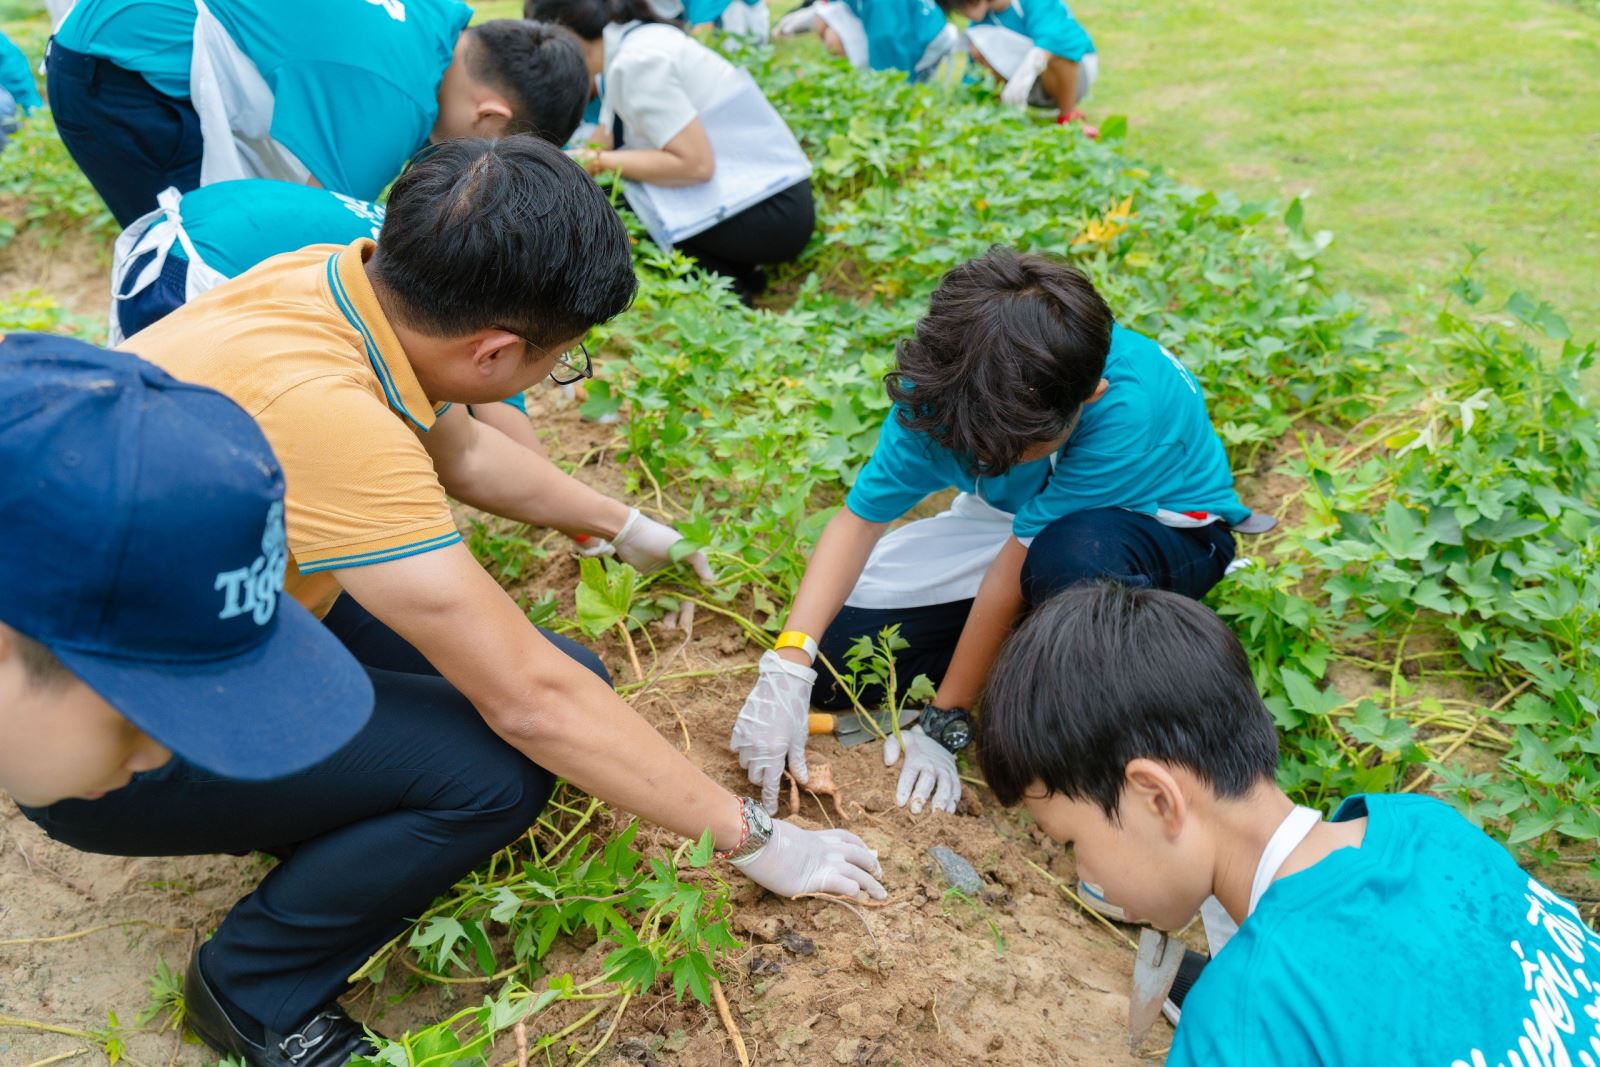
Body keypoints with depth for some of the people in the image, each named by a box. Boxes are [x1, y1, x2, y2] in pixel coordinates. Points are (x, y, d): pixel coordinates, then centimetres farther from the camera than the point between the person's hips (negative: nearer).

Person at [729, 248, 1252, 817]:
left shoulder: (1127, 409, -38)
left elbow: (1014, 567, -33)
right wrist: (784, 669, -32)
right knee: (826, 656, -10)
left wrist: (944, 725, -23)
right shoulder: (943, 385, -24)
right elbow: (860, 516, -21)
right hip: (1020, 518, 4)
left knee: (1073, 555, -44)